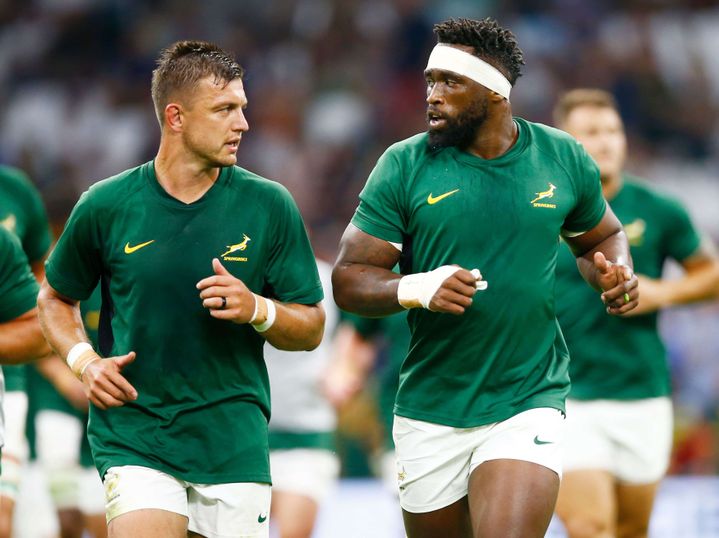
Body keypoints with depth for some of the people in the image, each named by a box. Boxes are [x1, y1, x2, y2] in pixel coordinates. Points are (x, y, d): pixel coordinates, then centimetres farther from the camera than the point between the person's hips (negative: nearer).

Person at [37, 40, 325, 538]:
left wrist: (258, 310, -14)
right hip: (133, 436, -2)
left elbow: (311, 328, 6)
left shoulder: (269, 205, 1)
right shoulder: (105, 207, 0)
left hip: (234, 440, 2)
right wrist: (84, 361, -2)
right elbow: (55, 300, 16)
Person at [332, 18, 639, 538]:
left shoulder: (564, 158, 2)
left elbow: (602, 236, 21)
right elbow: (349, 279, -4)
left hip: (528, 404, -1)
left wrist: (617, 276, -3)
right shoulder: (405, 166, -3)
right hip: (430, 412, 1)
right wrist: (415, 289, -24)